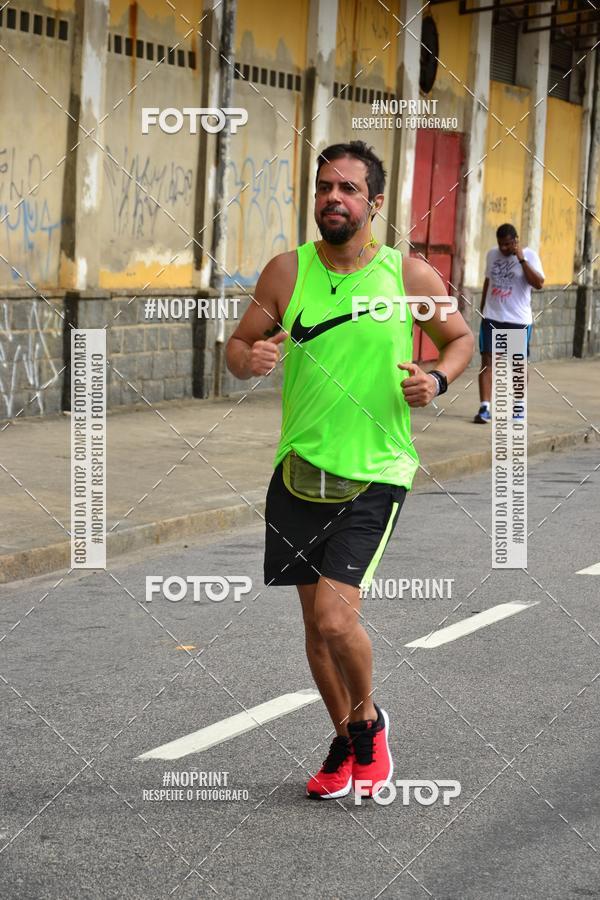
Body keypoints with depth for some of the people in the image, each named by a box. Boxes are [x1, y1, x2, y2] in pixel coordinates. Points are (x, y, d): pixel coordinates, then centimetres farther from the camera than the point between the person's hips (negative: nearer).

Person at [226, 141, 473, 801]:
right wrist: (250, 358, -15)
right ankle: (346, 743, 33)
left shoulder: (410, 276, -3)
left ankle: (368, 721, 15)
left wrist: (437, 380, -8)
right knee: (316, 622, 12)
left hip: (374, 475, -3)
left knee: (335, 619, -15)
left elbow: (461, 338, 12)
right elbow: (237, 344, 9)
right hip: (299, 468, 3)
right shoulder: (287, 271, 1)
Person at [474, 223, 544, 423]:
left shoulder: (529, 255, -7)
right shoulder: (492, 254, 8)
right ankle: (484, 408, -8)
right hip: (492, 318, 3)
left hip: (518, 320, -3)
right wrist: (482, 309, 21)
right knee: (487, 361, -6)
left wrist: (521, 259, -22)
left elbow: (538, 283, -19)